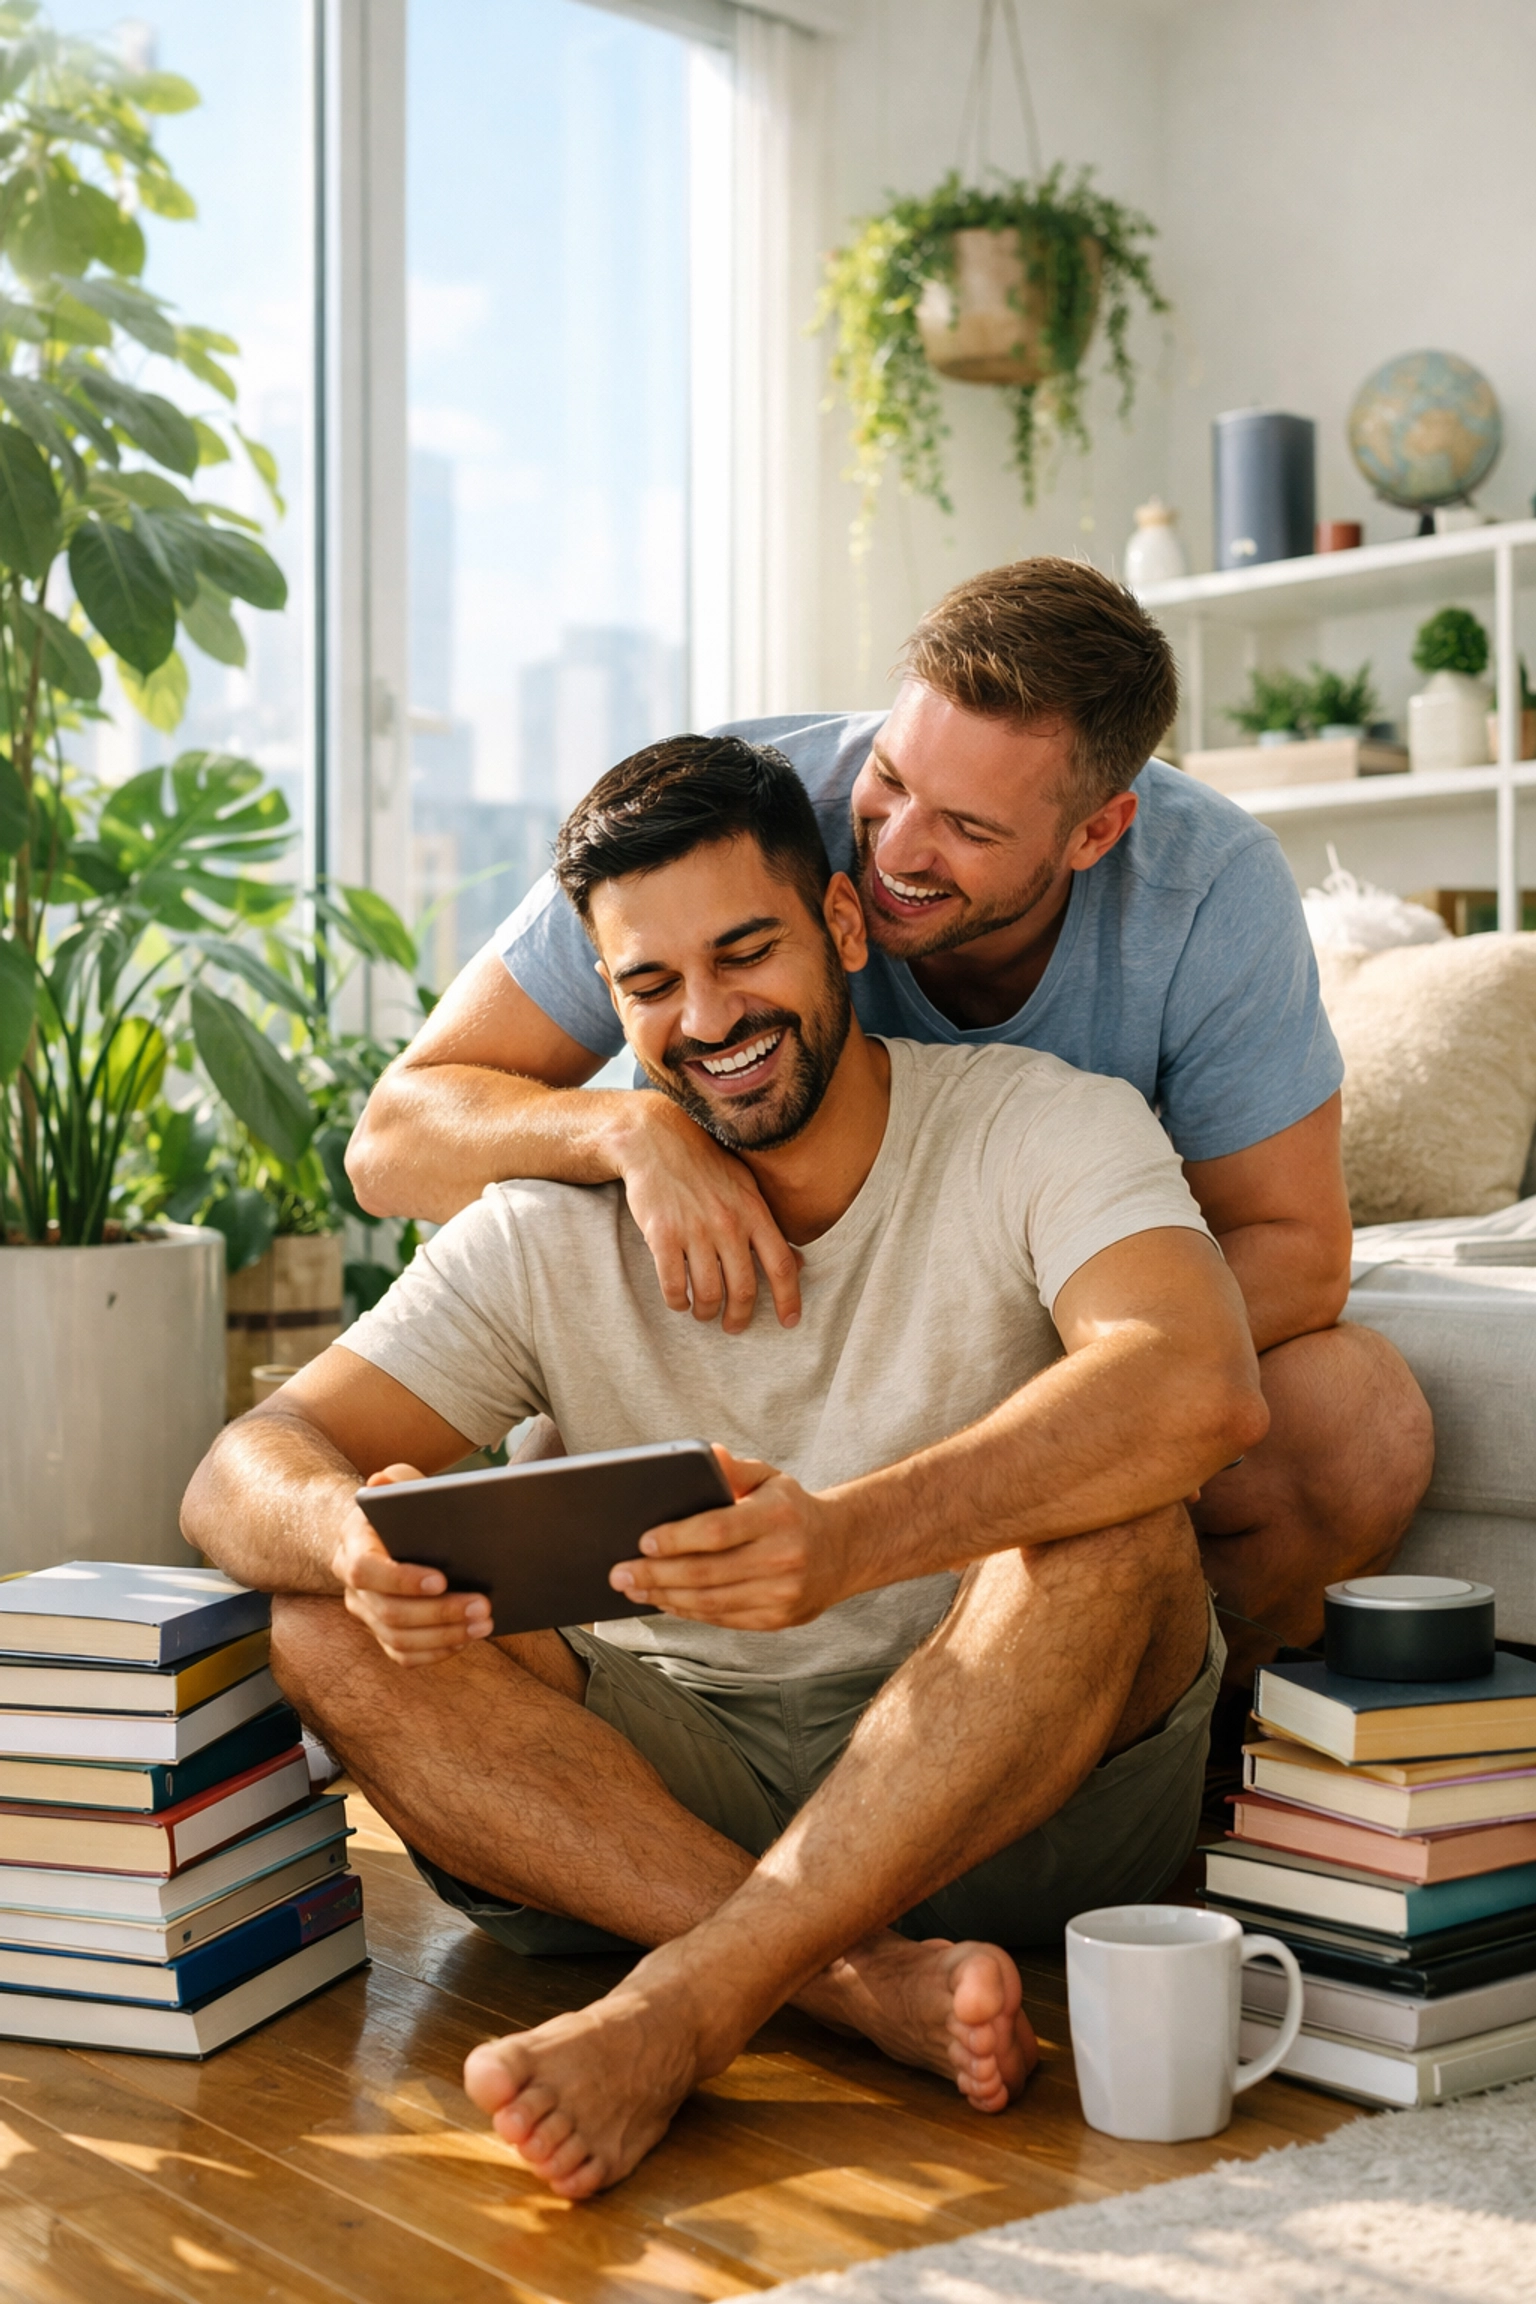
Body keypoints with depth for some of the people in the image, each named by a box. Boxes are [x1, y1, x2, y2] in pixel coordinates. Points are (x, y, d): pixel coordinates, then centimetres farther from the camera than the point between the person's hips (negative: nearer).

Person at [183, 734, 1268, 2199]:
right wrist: (347, 1531, -33)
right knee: (333, 1630, -19)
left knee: (1107, 1524, -31)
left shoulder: (1042, 1130, -7)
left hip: (1026, 1786, -2)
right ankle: (871, 1982, -30)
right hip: (682, 1778, 3)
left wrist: (850, 1537, -44)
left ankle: (680, 2011, -34)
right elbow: (240, 1473, -7)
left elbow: (1200, 1388, -28)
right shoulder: (550, 1238, 0)